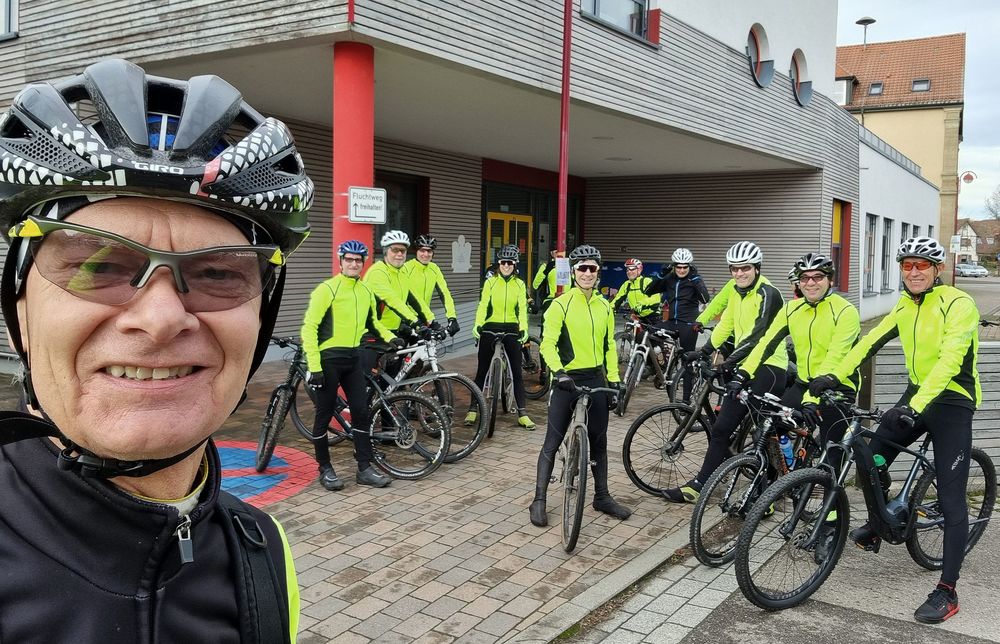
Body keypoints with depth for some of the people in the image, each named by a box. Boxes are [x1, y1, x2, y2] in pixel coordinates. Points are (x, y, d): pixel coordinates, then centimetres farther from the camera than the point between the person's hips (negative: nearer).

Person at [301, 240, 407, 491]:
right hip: (329, 359, -6)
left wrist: (390, 337, 7)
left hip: (353, 359, 6)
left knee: (361, 412, 5)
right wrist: (314, 366, -19)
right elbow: (309, 327, -14)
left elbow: (372, 321, 25)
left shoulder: (365, 292, 8)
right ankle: (325, 469, 17)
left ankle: (365, 469, 13)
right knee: (325, 415, 3)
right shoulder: (327, 289, -11)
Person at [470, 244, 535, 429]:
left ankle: (522, 414, 7)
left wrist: (523, 329, -21)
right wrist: (477, 325, -24)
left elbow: (522, 308, -5)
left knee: (517, 371, 1)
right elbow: (483, 305, -8)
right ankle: (473, 410, 15)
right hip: (490, 328, -1)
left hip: (511, 330, 1)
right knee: (482, 370, 5)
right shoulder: (490, 282, 1)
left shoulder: (519, 284, 4)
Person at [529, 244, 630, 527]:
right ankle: (539, 500, 7)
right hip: (567, 380, -5)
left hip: (596, 379, 5)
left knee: (599, 441, 13)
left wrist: (614, 380, 8)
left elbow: (609, 345, 13)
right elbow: (548, 343, -15)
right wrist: (558, 371, -31)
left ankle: (602, 496, 27)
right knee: (552, 442, 0)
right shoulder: (561, 304, -9)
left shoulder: (604, 306, 8)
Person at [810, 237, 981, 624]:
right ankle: (875, 527, 29)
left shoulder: (958, 305, -19)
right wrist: (836, 375, -10)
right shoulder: (905, 306, 4)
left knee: (950, 500, -5)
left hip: (951, 403, -7)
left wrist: (916, 406, -41)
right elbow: (871, 341, 2)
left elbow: (949, 361, -30)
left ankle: (947, 591, 2)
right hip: (917, 394, 7)